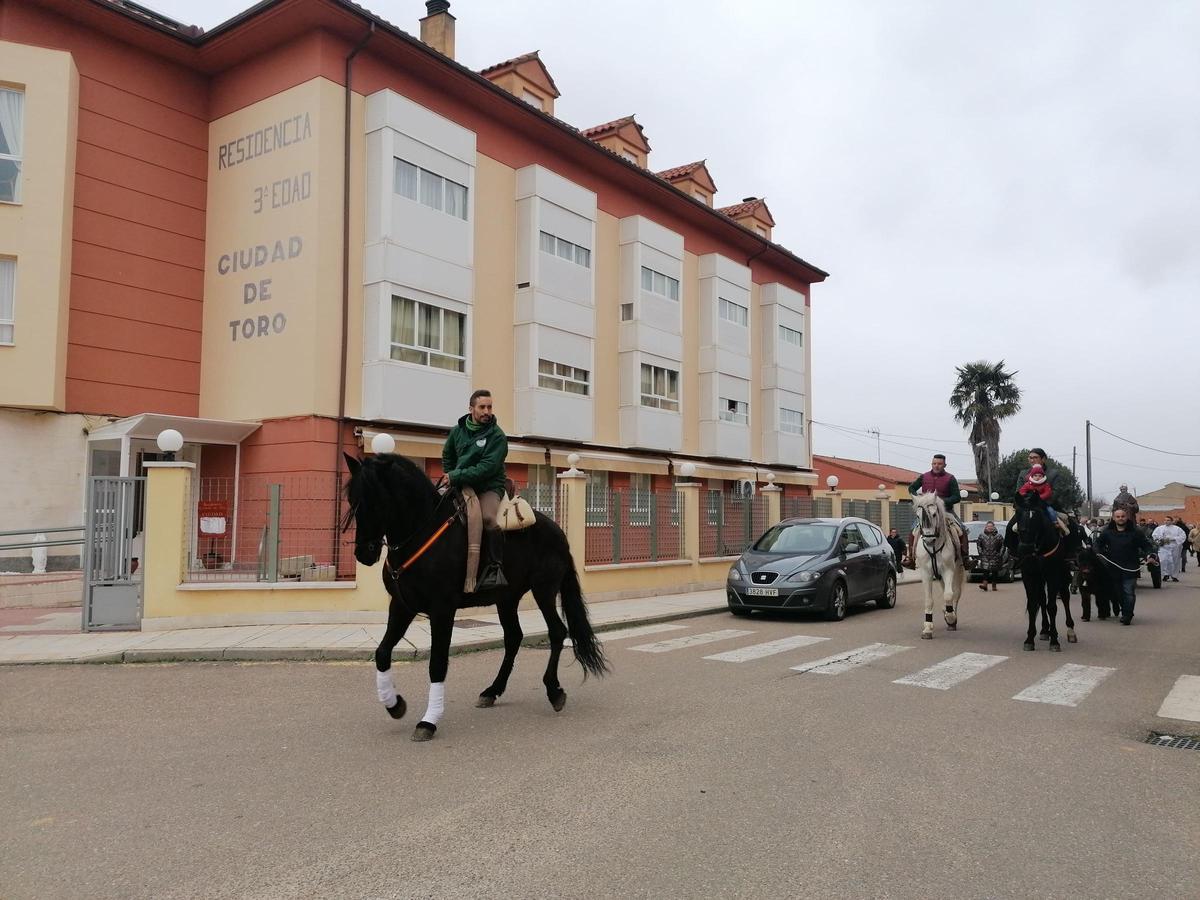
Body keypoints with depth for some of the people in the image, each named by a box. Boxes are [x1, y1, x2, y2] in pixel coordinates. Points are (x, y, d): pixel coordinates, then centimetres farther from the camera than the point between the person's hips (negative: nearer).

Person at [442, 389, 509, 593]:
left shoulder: (497, 436, -5)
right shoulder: (457, 431, 9)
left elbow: (487, 468, -16)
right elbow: (447, 456, 28)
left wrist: (456, 476, -17)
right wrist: (451, 477, 12)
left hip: (490, 486, -1)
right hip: (463, 485, 2)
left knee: (488, 516, -35)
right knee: (473, 506, -34)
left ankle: (495, 566, -15)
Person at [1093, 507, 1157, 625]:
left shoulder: (1135, 531, -1)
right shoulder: (1107, 532, 5)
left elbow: (1146, 544, 2)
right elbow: (1098, 543, 19)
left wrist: (1150, 555, -15)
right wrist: (1099, 553, 2)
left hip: (1130, 568, -3)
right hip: (1114, 568, 3)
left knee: (1129, 592, -8)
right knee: (1119, 593, 11)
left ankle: (1127, 615, -3)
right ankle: (1125, 613, 24)